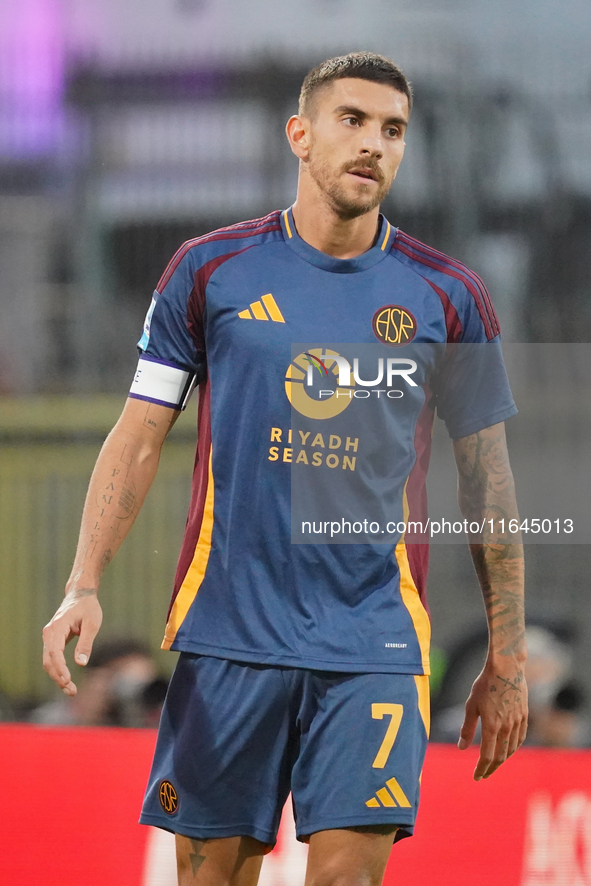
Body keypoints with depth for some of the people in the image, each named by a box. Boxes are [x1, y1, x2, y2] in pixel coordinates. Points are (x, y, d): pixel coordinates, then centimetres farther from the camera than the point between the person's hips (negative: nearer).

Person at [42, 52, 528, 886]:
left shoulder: (448, 297, 5)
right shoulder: (210, 271, 5)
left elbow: (487, 479, 10)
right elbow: (138, 440, 7)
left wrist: (506, 661, 9)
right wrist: (84, 588, -5)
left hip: (373, 647, 0)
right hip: (227, 634, 0)